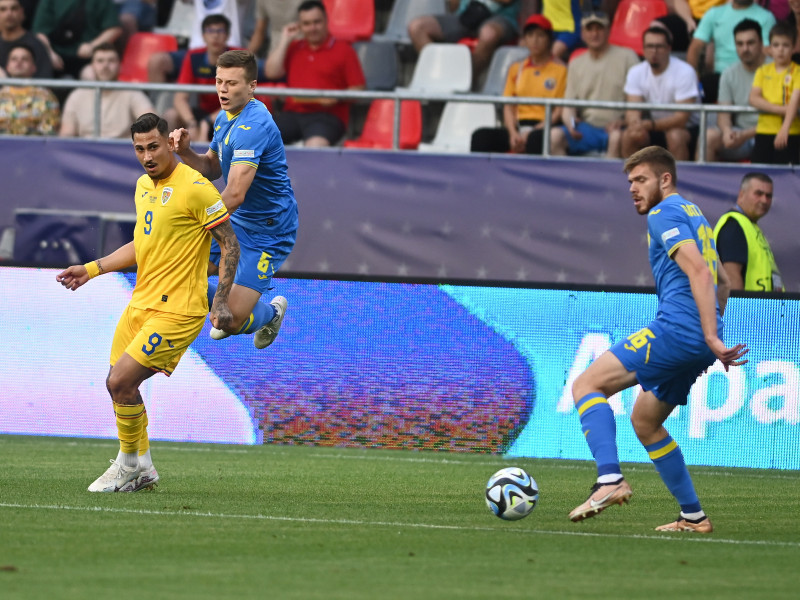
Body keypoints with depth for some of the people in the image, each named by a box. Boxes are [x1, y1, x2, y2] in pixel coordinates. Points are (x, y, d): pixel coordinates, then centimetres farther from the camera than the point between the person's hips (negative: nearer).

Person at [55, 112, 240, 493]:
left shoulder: (195, 187, -14)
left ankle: (129, 464, 5)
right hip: (141, 304, 8)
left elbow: (229, 244, -11)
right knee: (120, 384, 10)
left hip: (177, 311, -8)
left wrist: (220, 301, -17)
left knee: (120, 382, -14)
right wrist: (91, 269, 19)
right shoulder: (143, 186, 12)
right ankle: (142, 469, 25)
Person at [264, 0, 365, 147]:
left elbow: (358, 90, 2)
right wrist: (285, 40, 8)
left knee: (315, 145, -37)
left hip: (328, 115, -4)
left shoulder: (343, 50, 6)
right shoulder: (293, 48, 20)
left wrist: (336, 98, -17)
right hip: (292, 113, 5)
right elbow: (271, 72, 7)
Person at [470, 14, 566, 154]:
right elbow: (508, 107, 14)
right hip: (518, 128, 4)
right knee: (481, 136, -23)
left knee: (536, 139, -41)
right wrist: (513, 133, -7)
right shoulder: (516, 69, 19)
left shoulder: (560, 70, 5)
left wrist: (532, 133, -14)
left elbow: (559, 111, -2)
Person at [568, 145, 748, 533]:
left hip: (676, 328, -10)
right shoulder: (693, 214, 25)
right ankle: (693, 516, 20)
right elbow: (722, 282, 33)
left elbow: (699, 271, -19)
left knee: (587, 384, -11)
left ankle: (610, 479, -30)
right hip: (698, 343, 10)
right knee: (644, 420, 22)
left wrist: (710, 337, -25)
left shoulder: (664, 213, -6)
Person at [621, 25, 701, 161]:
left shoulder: (684, 72, -18)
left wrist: (649, 125, -37)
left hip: (685, 130, -4)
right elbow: (632, 111, -10)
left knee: (675, 136, -36)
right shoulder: (635, 72, -3)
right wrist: (635, 124, -36)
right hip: (654, 129, 4)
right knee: (629, 136, -24)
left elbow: (682, 117, -24)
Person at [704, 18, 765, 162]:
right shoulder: (729, 74, 11)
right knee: (708, 136, -25)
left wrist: (746, 135, -23)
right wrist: (727, 131, -19)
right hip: (738, 132, 4)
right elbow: (723, 113, 5)